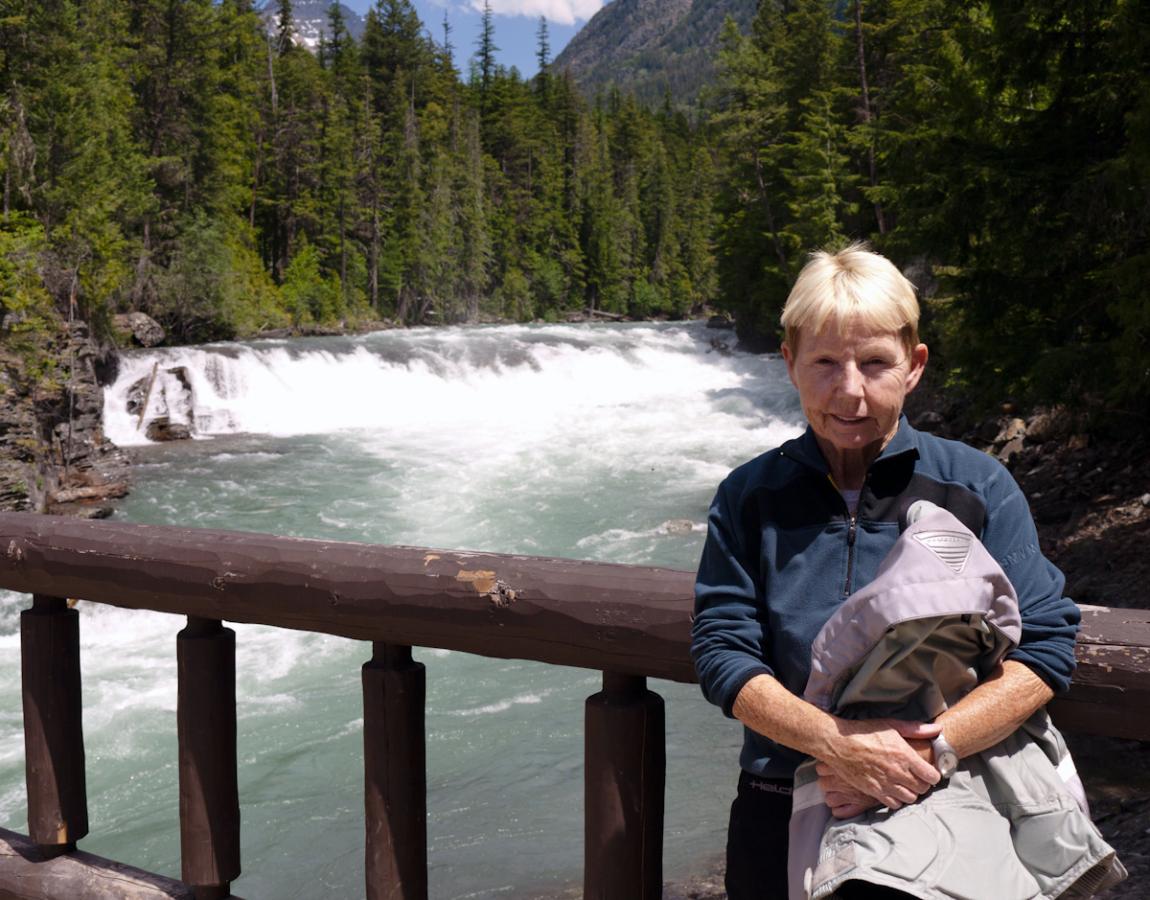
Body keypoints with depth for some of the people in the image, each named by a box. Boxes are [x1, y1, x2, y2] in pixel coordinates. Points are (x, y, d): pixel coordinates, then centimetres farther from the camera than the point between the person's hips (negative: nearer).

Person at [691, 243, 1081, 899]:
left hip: (939, 821, -1)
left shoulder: (976, 487, -5)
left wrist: (926, 752, -22)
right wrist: (837, 743, -24)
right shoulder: (749, 497, -3)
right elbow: (722, 652, -10)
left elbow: (1046, 648, -10)